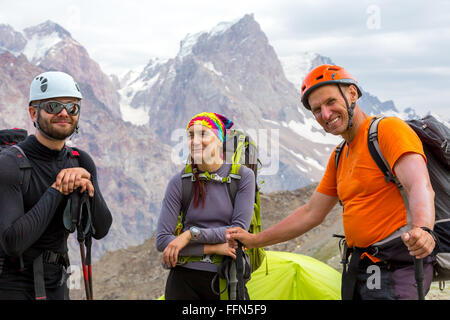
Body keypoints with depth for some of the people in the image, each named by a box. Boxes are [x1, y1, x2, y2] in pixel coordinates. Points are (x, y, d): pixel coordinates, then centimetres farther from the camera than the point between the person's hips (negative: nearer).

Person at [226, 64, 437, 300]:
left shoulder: (388, 129, -9)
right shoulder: (339, 157, 18)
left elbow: (420, 186, -25)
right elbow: (311, 213, 24)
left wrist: (422, 229, -46)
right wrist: (255, 240, 23)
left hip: (396, 270, -8)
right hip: (360, 270, 8)